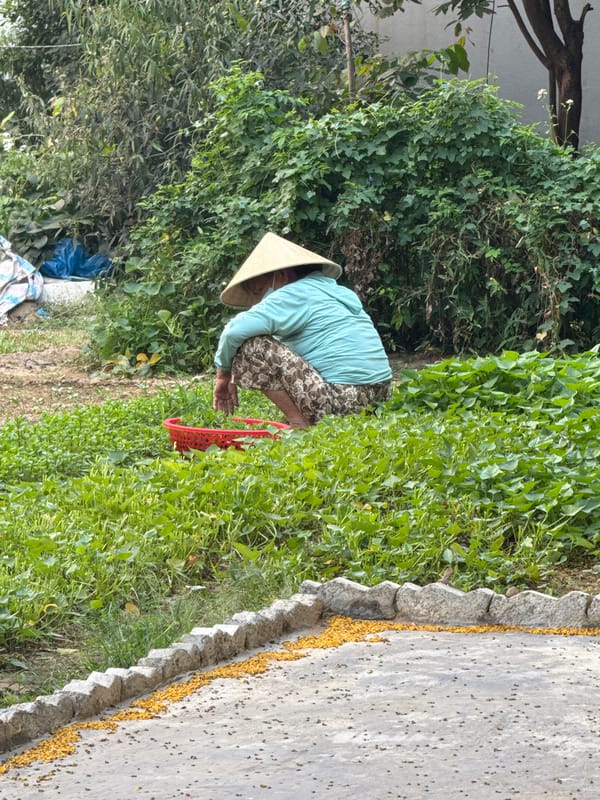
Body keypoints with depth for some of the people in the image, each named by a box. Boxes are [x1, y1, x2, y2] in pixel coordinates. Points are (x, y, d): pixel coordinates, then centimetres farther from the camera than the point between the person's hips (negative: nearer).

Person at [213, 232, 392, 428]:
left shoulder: (294, 295, -6)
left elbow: (236, 330, -17)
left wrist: (224, 374, -2)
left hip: (341, 401, -9)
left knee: (252, 347, -9)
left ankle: (301, 426, -9)